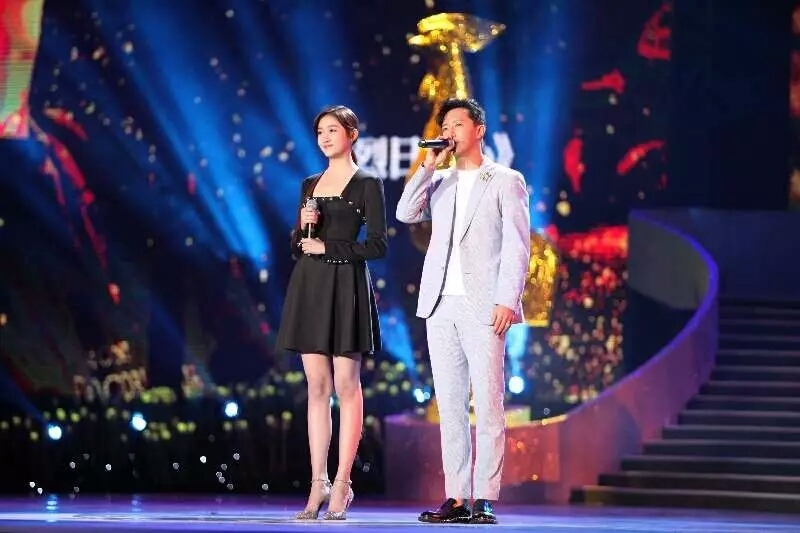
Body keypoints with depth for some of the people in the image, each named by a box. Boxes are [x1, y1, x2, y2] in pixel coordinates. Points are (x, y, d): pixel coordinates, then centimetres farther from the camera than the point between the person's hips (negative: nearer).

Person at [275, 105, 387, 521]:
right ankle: (318, 484, 4)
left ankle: (341, 485, -3)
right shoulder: (310, 185, 15)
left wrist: (328, 247, -9)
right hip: (309, 287, 6)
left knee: (345, 386, -5)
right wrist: (302, 227, -3)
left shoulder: (367, 185, -1)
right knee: (316, 387, 4)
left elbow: (377, 246, -7)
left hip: (346, 287, -6)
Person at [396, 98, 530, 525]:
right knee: (449, 406, 4)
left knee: (487, 405, -8)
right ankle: (456, 498, 6)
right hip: (440, 305, 5)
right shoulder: (438, 182, 18)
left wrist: (507, 300, -13)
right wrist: (429, 167, 1)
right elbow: (406, 214, 3)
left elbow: (517, 247, -3)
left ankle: (485, 500, -9)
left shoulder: (505, 182, 4)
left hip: (483, 306, -5)